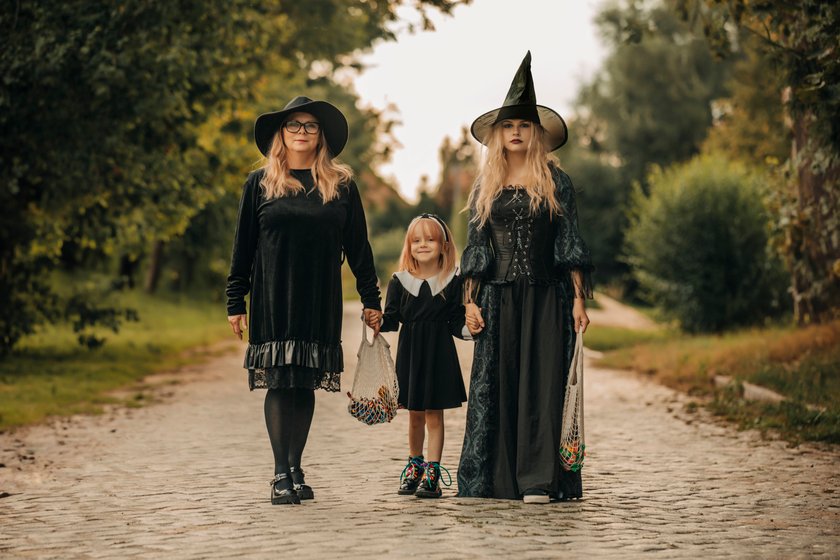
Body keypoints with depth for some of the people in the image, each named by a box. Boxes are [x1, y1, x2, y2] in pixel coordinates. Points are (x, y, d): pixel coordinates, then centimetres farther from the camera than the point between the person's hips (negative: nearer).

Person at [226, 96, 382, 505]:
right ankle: (281, 475, -3)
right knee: (279, 382, -6)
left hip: (320, 303, 1)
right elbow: (242, 248, 6)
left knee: (306, 384, 4)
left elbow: (358, 247, 10)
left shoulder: (341, 186, 8)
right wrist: (235, 302, 3)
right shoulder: (260, 184, 5)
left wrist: (370, 298, 7)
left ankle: (296, 470, 13)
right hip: (273, 300, -1)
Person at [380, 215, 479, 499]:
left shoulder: (452, 282, -4)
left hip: (439, 354, -2)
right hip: (410, 353, 2)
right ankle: (414, 466, 29)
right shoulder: (399, 281, 1)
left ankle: (432, 474, 4)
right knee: (415, 415, 13)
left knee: (434, 415, 0)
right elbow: (392, 318, 1)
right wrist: (377, 321, -18)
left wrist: (469, 329, -22)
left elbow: (456, 321, -3)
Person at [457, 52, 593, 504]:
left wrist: (579, 300, -6)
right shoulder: (485, 187, 11)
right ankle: (497, 480, 4)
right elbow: (474, 246, 10)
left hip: (545, 297, -2)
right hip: (498, 298, 2)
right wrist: (471, 301, 0)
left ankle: (538, 481, -6)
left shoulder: (556, 183, 6)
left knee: (543, 385, -6)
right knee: (495, 387, -1)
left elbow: (570, 245, 2)